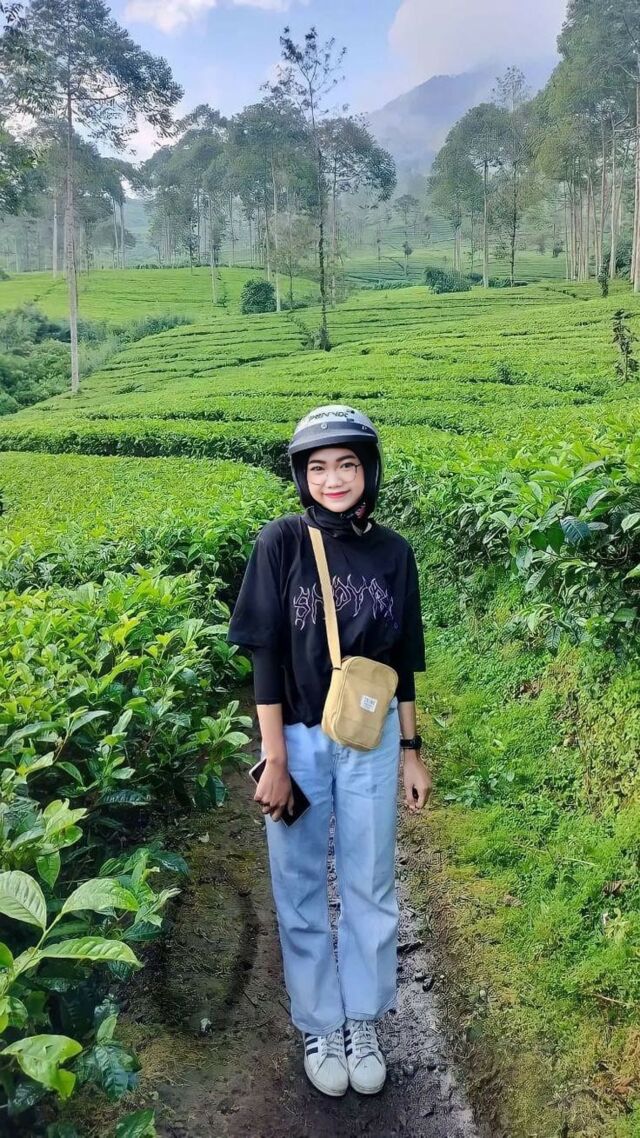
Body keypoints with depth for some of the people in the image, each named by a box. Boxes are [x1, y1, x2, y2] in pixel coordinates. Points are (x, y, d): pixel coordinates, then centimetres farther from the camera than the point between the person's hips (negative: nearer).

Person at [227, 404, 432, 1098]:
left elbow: (402, 660, 6)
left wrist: (411, 751, 7)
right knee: (301, 891, 12)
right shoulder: (282, 542, -8)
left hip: (371, 745, 2)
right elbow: (266, 655, -9)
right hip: (299, 742, -2)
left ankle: (363, 1023, 35)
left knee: (370, 889, 14)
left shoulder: (392, 552, -1)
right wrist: (274, 761, -11)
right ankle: (319, 1028, 33)